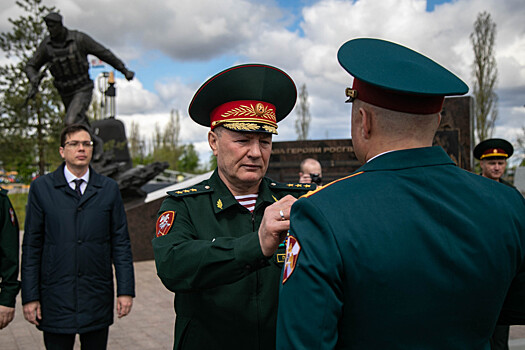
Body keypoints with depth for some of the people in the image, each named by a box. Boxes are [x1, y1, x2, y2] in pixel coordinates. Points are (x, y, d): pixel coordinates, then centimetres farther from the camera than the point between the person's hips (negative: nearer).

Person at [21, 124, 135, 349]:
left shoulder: (109, 189, 5)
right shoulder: (41, 188, 2)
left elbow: (121, 243, 5)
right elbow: (31, 245, 2)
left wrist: (125, 290, -1)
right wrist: (30, 297, -2)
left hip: (98, 299, 1)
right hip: (55, 300, -1)